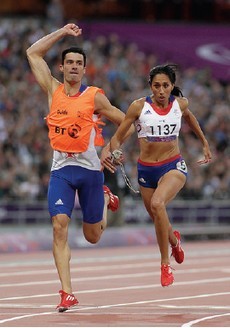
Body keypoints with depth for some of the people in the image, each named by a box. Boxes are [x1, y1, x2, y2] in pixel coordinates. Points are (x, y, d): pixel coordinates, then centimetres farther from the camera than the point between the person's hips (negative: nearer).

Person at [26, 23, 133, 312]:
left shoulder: (94, 97, -2)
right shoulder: (53, 90, 5)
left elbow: (125, 121, 8)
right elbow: (33, 53, 8)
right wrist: (62, 33, 7)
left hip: (89, 168, -1)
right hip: (61, 169, 1)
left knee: (92, 236, 10)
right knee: (59, 226, -17)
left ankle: (105, 199, 44)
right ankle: (66, 293, -18)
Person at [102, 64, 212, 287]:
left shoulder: (180, 104, -4)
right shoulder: (139, 107, -10)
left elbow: (189, 117, 21)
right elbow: (118, 137, -5)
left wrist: (204, 143, 30)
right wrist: (111, 153, -26)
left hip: (174, 166, -2)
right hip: (146, 170, 2)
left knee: (157, 204, -31)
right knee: (157, 219, 16)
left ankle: (165, 263, -19)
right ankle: (174, 240, 56)